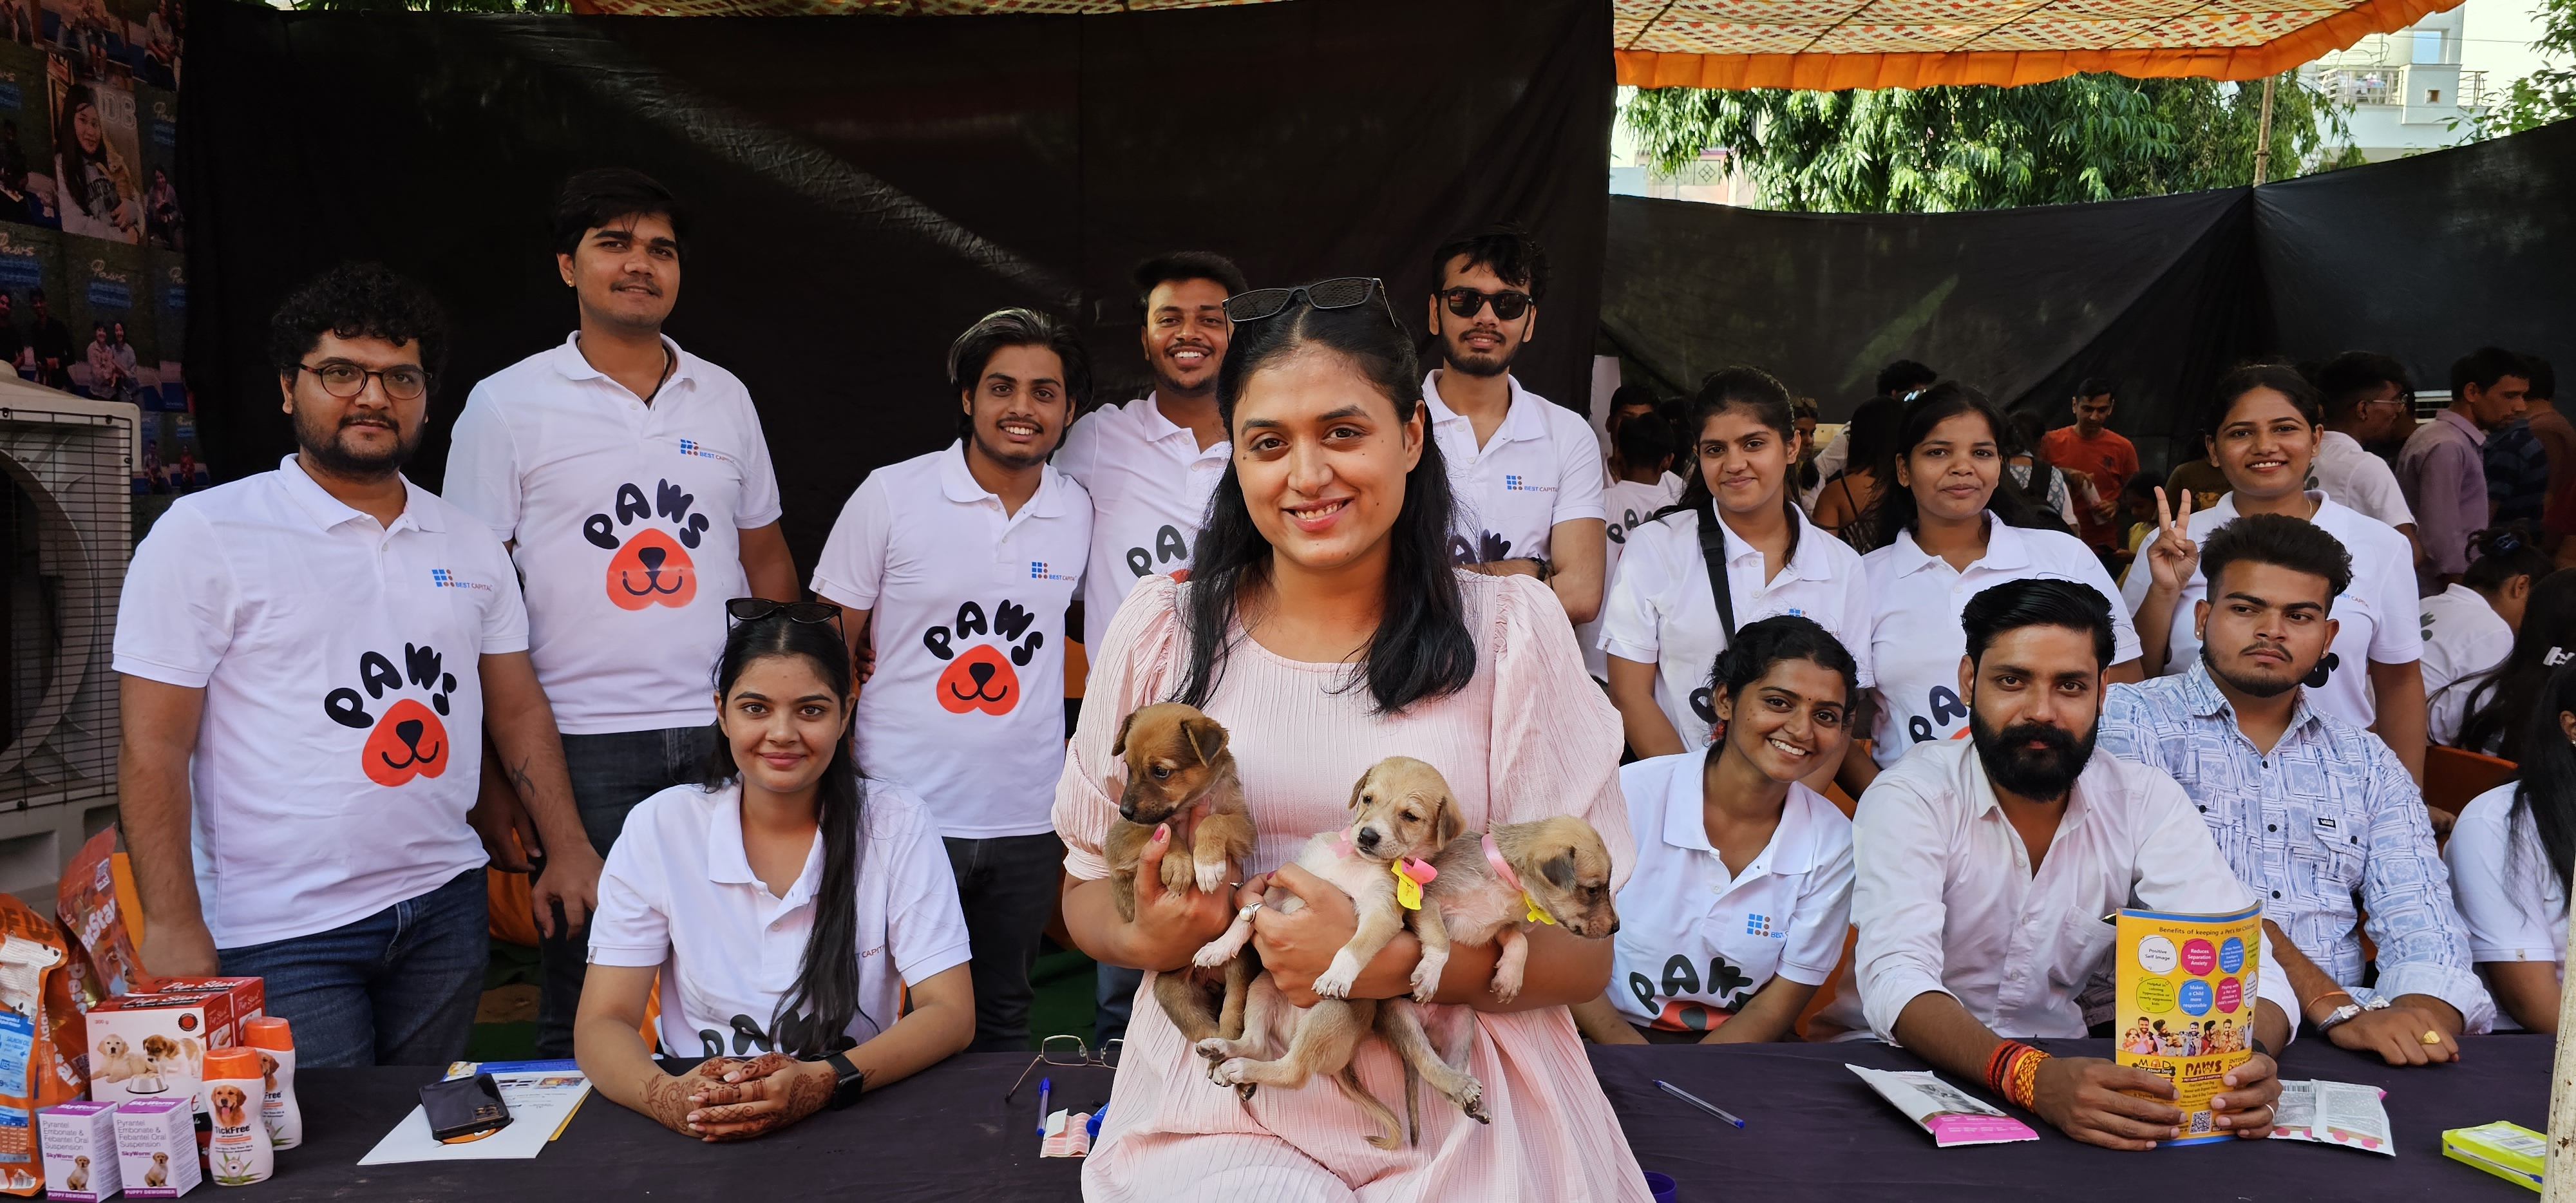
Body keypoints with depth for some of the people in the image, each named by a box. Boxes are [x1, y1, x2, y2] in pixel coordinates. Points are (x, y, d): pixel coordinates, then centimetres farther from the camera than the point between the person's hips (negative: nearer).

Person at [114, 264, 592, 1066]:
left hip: (445, 907, 5)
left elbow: (518, 710, 16)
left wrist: (569, 849, 7)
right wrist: (173, 927, -12)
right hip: (281, 933, -4)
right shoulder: (203, 534, -4)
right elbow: (154, 748, -7)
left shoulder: (470, 544, 10)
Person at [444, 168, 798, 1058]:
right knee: (583, 1005, 5)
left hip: (726, 737, 3)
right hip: (583, 743, -3)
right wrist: (493, 783, -6)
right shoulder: (507, 405, 1)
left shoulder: (725, 397, 11)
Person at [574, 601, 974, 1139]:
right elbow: (601, 1024, -5)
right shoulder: (658, 828, -2)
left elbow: (951, 1013, -8)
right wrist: (666, 1097, -27)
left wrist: (823, 1082, -26)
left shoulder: (897, 825, -4)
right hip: (697, 1138, 1)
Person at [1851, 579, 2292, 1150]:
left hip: (2079, 1071, 3)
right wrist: (2029, 1075, -42)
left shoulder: (2148, 803, -1)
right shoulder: (1909, 798, -11)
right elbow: (1896, 980, -24)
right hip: (1926, 1077, -3)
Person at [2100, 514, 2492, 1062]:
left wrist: (2422, 1015, -18)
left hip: (2338, 1049, 4)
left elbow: (2418, 923, 5)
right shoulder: (2130, 719, 0)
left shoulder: (2369, 764, 17)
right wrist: (2337, 1007, -21)